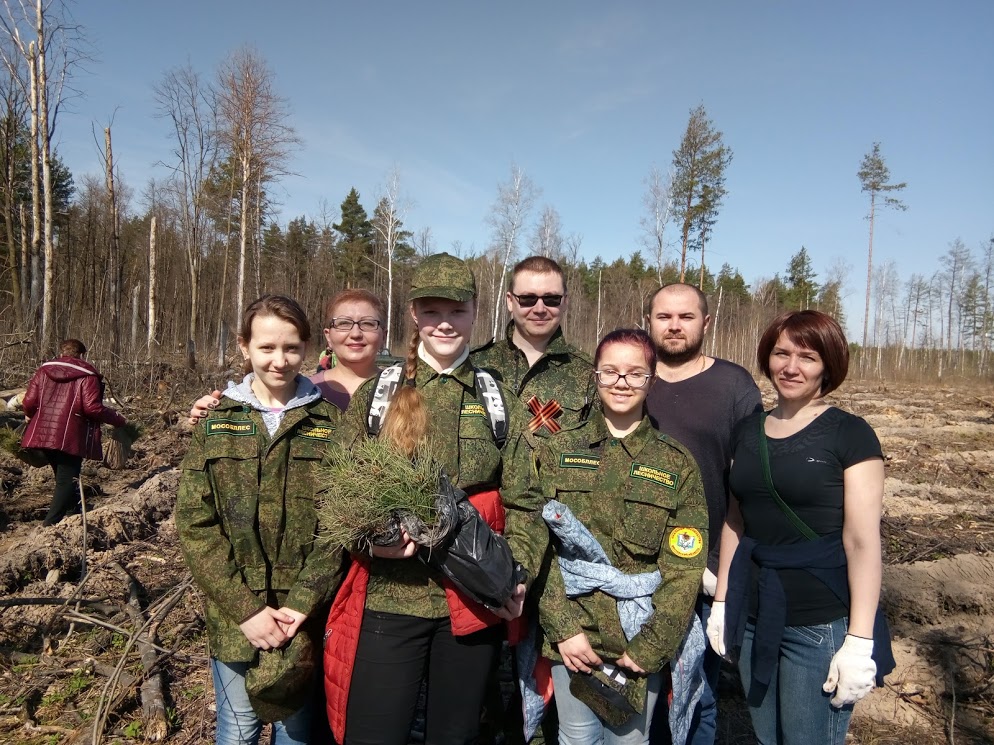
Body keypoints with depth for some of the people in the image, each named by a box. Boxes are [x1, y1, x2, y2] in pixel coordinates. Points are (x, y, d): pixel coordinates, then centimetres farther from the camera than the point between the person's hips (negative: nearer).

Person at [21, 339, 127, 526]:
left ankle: (75, 513, 33)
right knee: (67, 480, 0)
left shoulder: (43, 371, 10)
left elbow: (29, 403, 5)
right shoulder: (87, 375, -6)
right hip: (71, 438, -6)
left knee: (63, 476, 21)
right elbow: (92, 408, -16)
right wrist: (118, 420, -4)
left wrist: (37, 418, 25)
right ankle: (51, 523, -7)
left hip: (44, 434, 6)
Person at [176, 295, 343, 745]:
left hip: (305, 616, 0)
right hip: (232, 616, 0)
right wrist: (245, 608, -13)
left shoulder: (330, 421, -1)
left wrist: (302, 605, -14)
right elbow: (194, 523, -5)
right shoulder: (216, 422, 0)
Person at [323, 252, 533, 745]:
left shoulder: (500, 402, 4)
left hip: (475, 603, 1)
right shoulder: (375, 394, 1)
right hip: (387, 601, -1)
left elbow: (522, 502, 2)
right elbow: (333, 491, 1)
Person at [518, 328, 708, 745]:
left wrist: (651, 646, -11)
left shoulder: (677, 464, -1)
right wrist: (563, 627, -11)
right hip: (571, 635, 0)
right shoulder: (559, 452, 0)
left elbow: (684, 567, -5)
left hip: (641, 643, 0)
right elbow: (539, 545, -4)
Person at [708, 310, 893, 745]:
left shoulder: (849, 435, -8)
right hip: (754, 618, 5)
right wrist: (721, 602, 11)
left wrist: (860, 641, -15)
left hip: (822, 625, -5)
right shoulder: (747, 431, 7)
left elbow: (862, 541, -12)